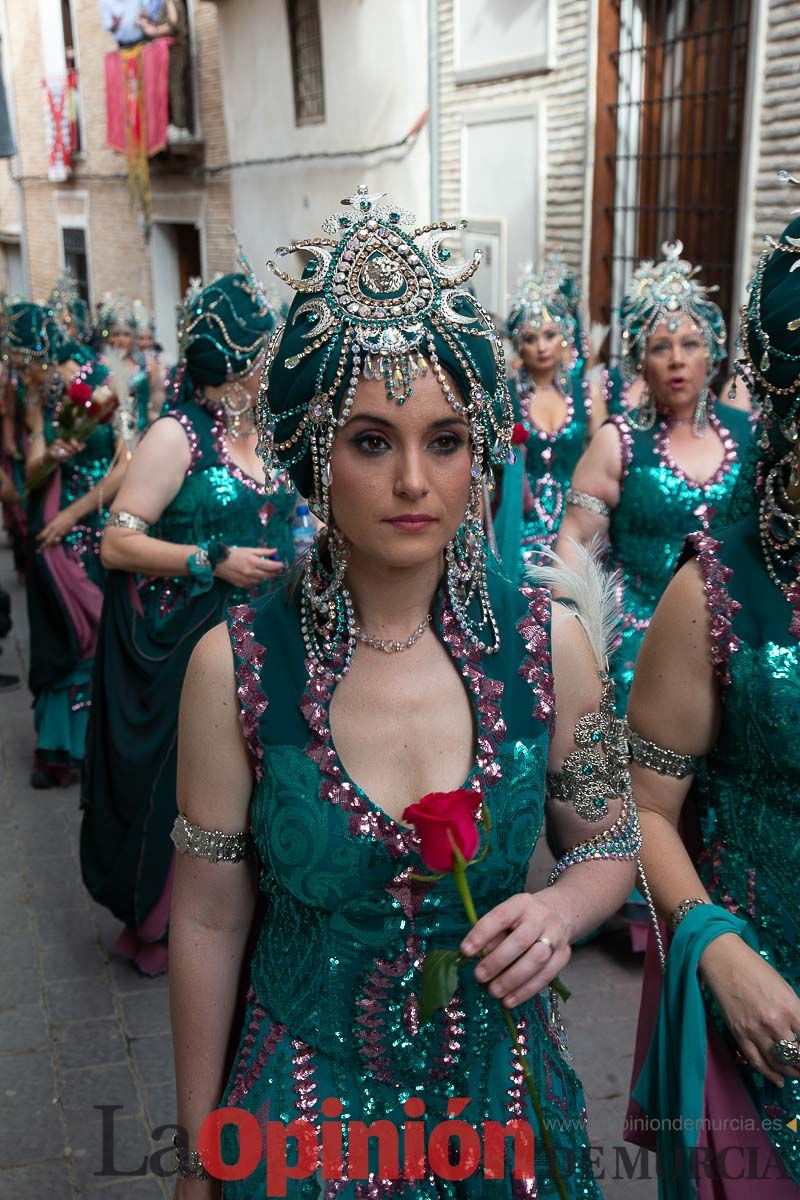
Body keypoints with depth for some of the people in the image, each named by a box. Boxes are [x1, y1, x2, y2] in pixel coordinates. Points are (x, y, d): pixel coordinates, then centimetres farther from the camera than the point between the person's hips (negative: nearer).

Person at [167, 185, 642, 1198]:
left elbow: (609, 844, 2)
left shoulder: (550, 642, -13)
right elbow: (209, 920, -8)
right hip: (302, 1097, -1)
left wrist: (558, 912, -20)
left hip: (502, 1088, 2)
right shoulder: (234, 666, -17)